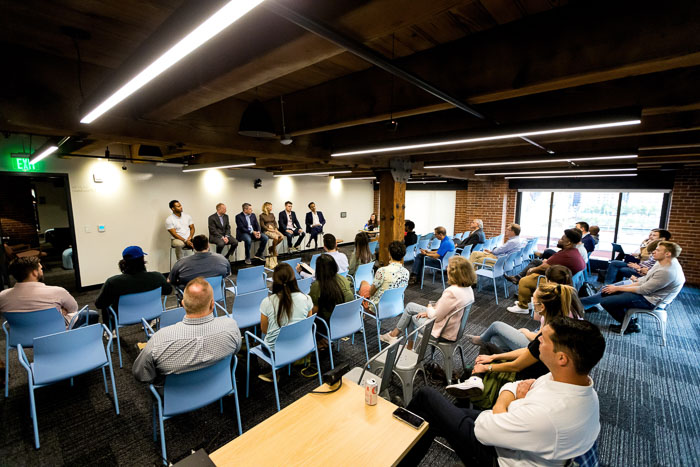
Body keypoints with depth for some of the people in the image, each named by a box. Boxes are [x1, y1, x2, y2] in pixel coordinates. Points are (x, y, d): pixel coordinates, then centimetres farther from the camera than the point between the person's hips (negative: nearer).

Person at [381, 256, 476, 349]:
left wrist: (429, 309, -3)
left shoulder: (451, 292, -34)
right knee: (410, 306, 17)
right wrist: (430, 312, 2)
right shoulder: (468, 288, -4)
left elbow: (436, 317, -24)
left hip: (443, 332, -8)